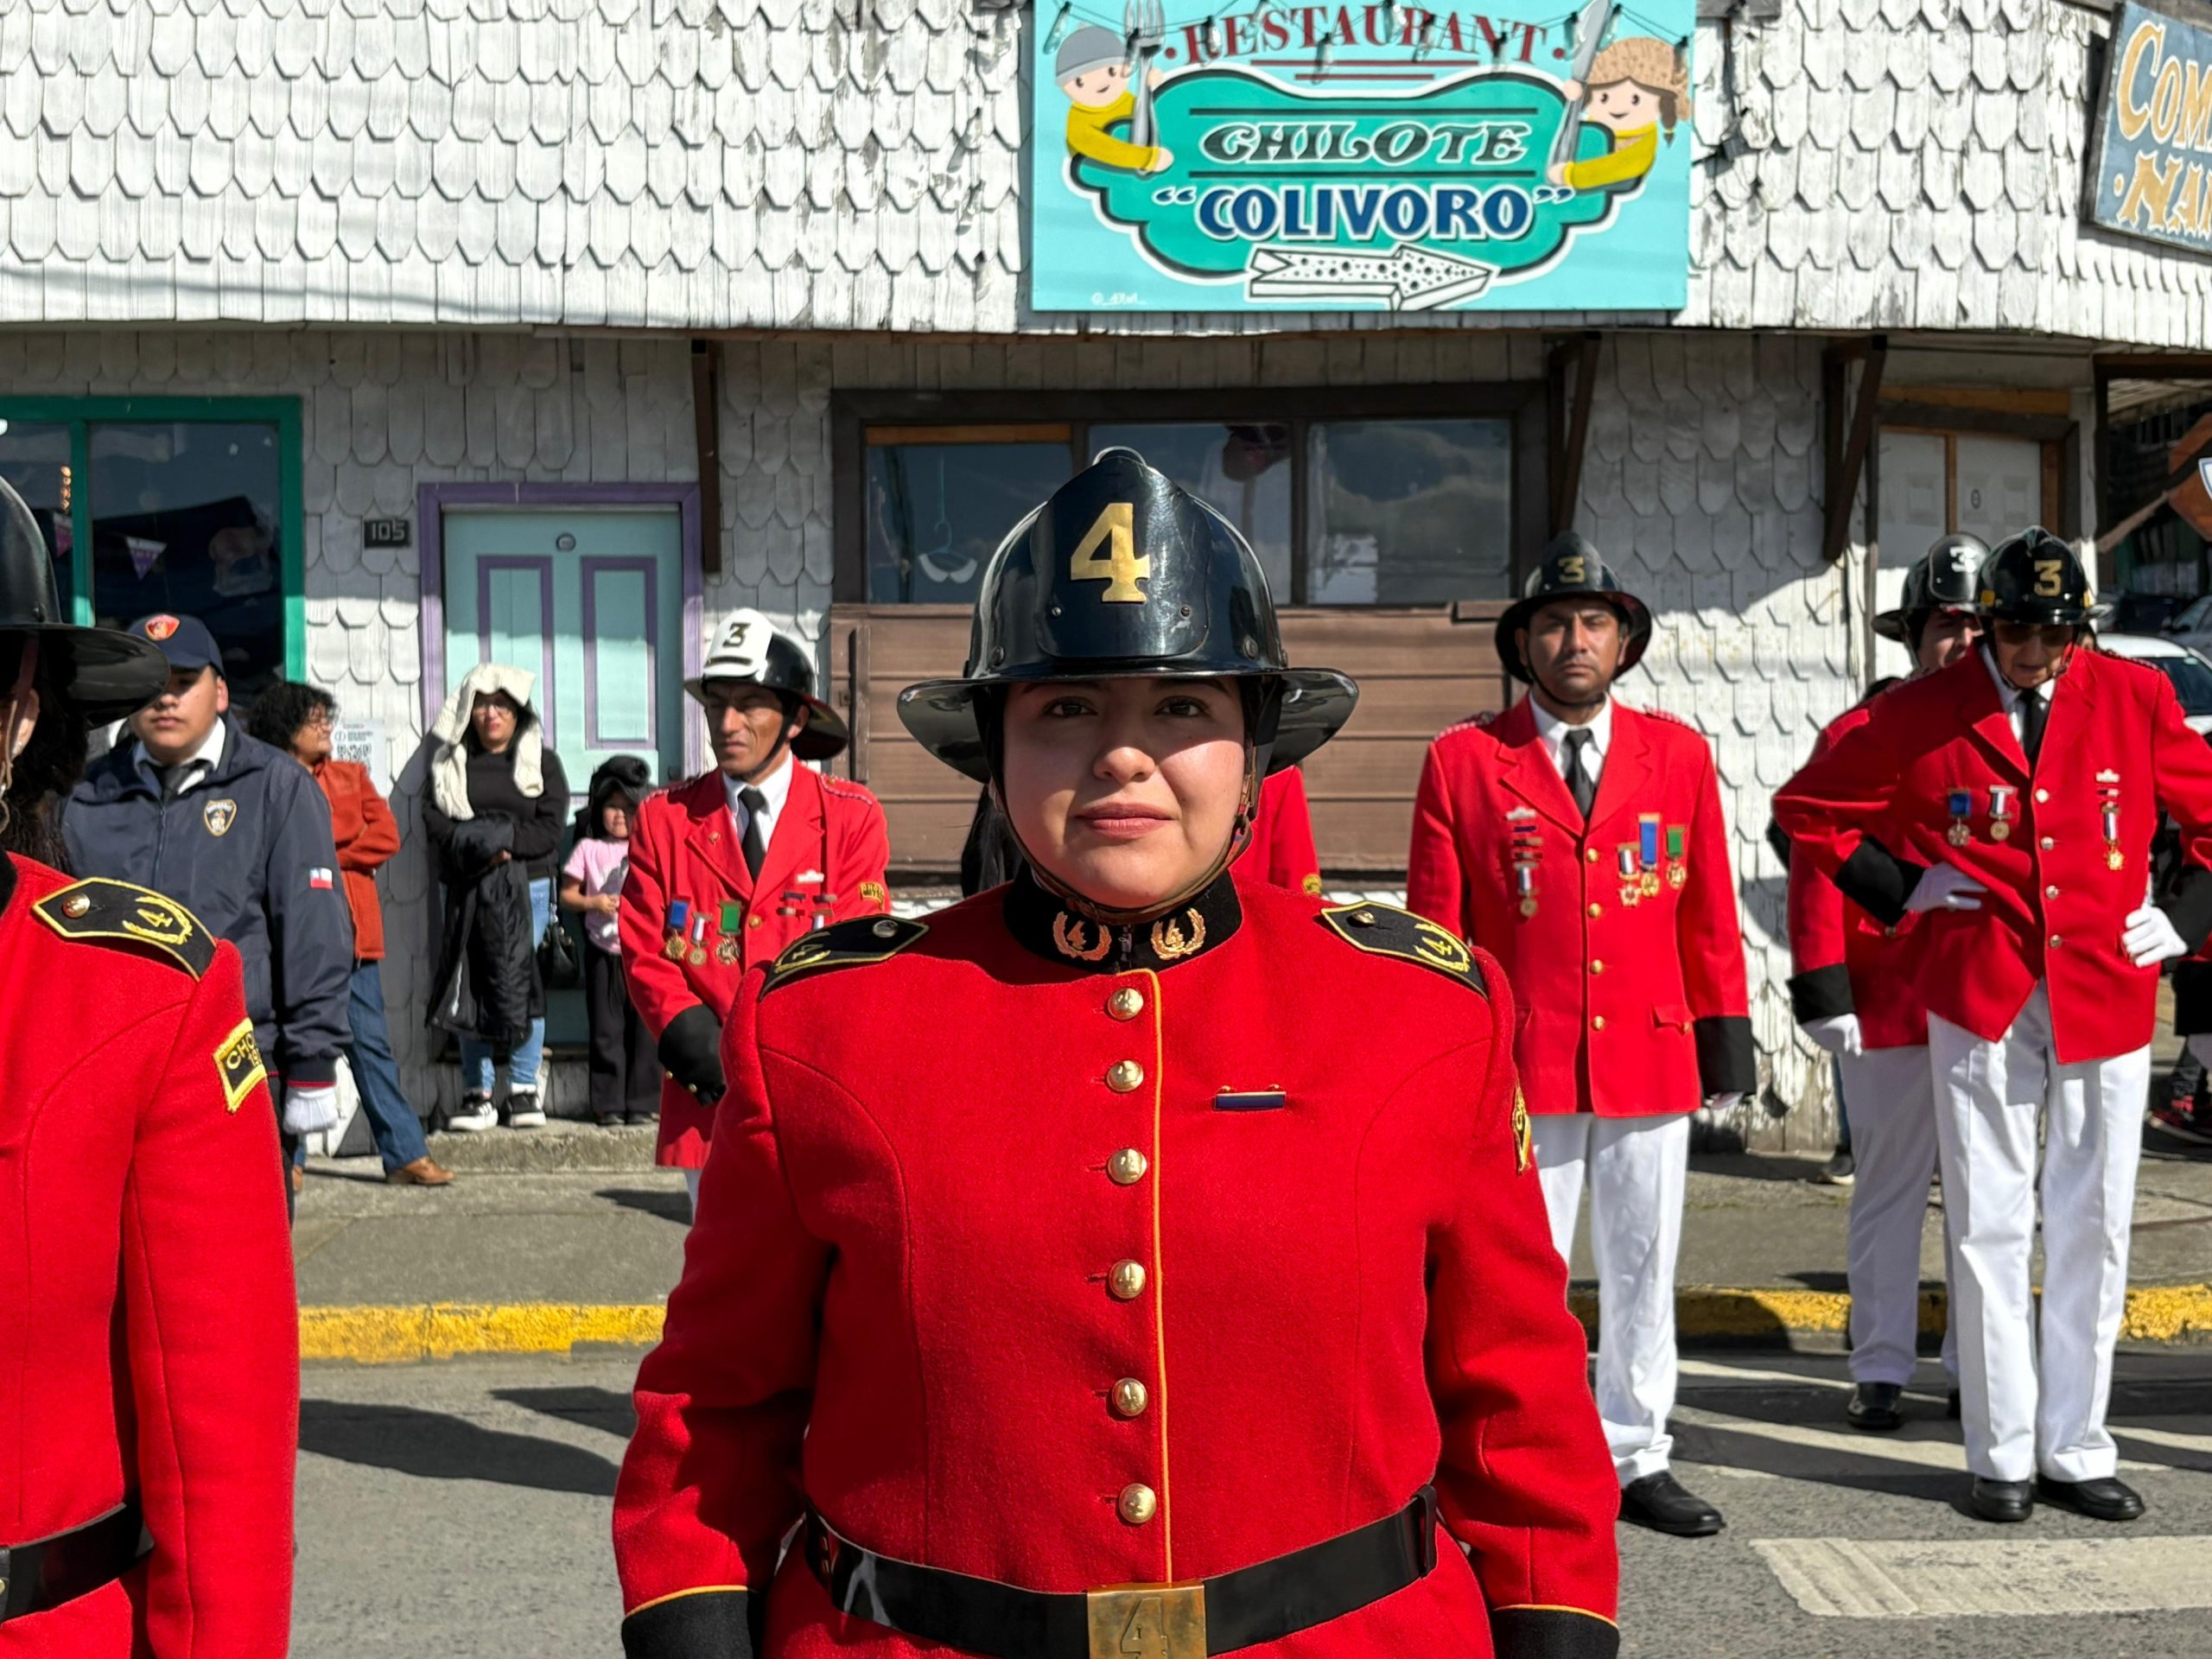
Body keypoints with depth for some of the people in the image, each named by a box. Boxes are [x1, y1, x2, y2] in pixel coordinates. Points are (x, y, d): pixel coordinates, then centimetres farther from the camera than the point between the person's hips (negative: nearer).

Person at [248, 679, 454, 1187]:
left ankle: (405, 1154, 2)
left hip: (353, 932, 4)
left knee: (371, 1042, 3)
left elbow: (386, 836, 4)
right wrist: (348, 831, -6)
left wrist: (324, 851, -5)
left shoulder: (351, 776, 17)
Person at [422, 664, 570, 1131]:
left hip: (526, 887, -2)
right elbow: (435, 821, 2)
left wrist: (501, 838, -13)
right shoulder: (449, 762, 13)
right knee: (470, 989, 0)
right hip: (466, 891, 2)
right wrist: (481, 843, -13)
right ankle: (477, 1093, 5)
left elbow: (550, 829, -1)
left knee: (521, 983, -5)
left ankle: (525, 1089, 3)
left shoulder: (541, 761, 8)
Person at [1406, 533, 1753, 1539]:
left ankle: (1636, 1461, 25)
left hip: (1651, 1058, 3)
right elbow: (1436, 927, 0)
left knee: (1643, 1267, 12)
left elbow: (1708, 910, 10)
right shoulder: (1463, 761, -1)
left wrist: (1726, 1035, 7)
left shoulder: (1678, 754, 7)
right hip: (1518, 1066, -3)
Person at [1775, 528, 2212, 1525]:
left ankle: (2075, 1450, 19)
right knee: (1989, 1229, 1)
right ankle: (2003, 1454, 12)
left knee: (2093, 1229, 7)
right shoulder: (1925, 715, 0)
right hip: (1980, 999, -2)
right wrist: (1900, 890, 2)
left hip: (2107, 1000, 2)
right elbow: (1807, 808, 8)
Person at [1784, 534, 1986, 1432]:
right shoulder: (1858, 736, 0)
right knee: (1889, 1187, 6)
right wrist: (1822, 989, -10)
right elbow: (1818, 868, -4)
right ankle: (1881, 1368, 16)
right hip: (1888, 1007, -3)